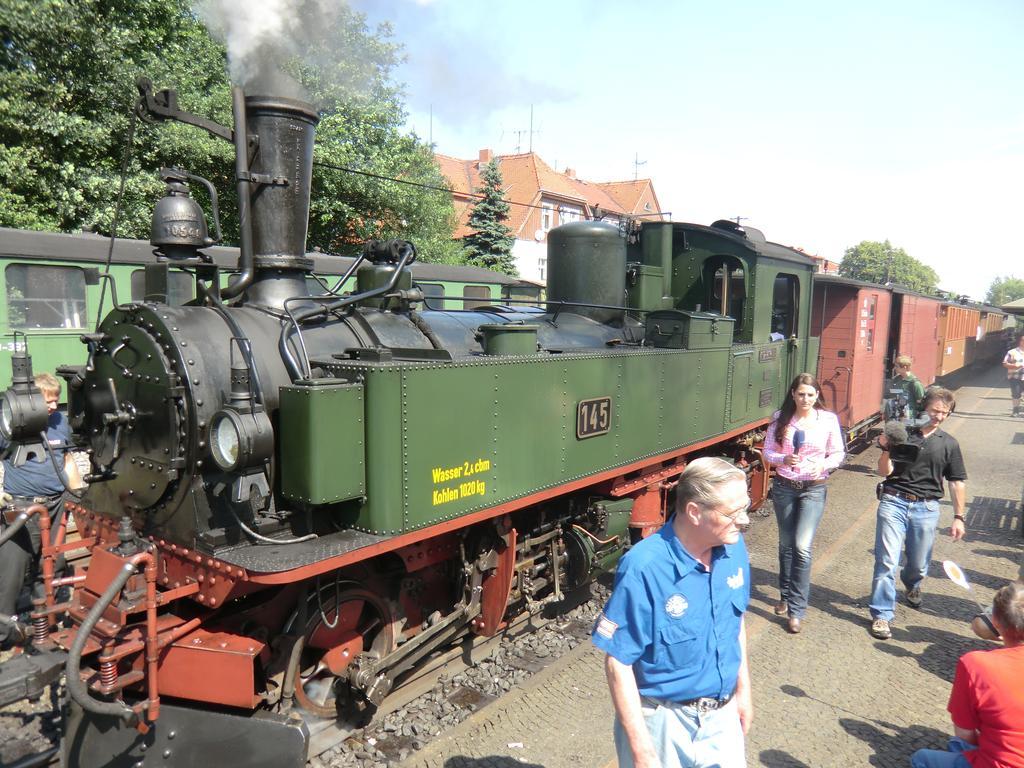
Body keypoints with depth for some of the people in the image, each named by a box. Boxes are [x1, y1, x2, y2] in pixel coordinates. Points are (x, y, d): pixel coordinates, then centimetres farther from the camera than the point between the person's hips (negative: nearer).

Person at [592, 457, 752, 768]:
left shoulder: (733, 548, -9)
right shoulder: (644, 568, -29)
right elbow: (617, 662, -22)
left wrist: (743, 688, 13)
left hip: (723, 714, 6)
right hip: (664, 721, -5)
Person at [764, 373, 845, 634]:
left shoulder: (828, 419, -5)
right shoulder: (780, 418, -3)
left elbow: (839, 453, 3)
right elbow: (768, 452, 0)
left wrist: (824, 465, -18)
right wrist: (784, 460, -20)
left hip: (814, 489, -2)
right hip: (784, 487, 2)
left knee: (802, 547, -11)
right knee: (786, 545, 13)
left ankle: (796, 610, -1)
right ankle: (786, 596, 32)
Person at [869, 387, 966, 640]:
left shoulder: (949, 444, 6)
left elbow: (956, 483, 11)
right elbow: (885, 472, -4)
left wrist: (958, 517, 9)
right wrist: (886, 450, -22)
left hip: (926, 508, 3)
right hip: (893, 502, -2)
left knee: (919, 564, 14)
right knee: (886, 561, -6)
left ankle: (912, 585, 49)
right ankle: (882, 615, 3)